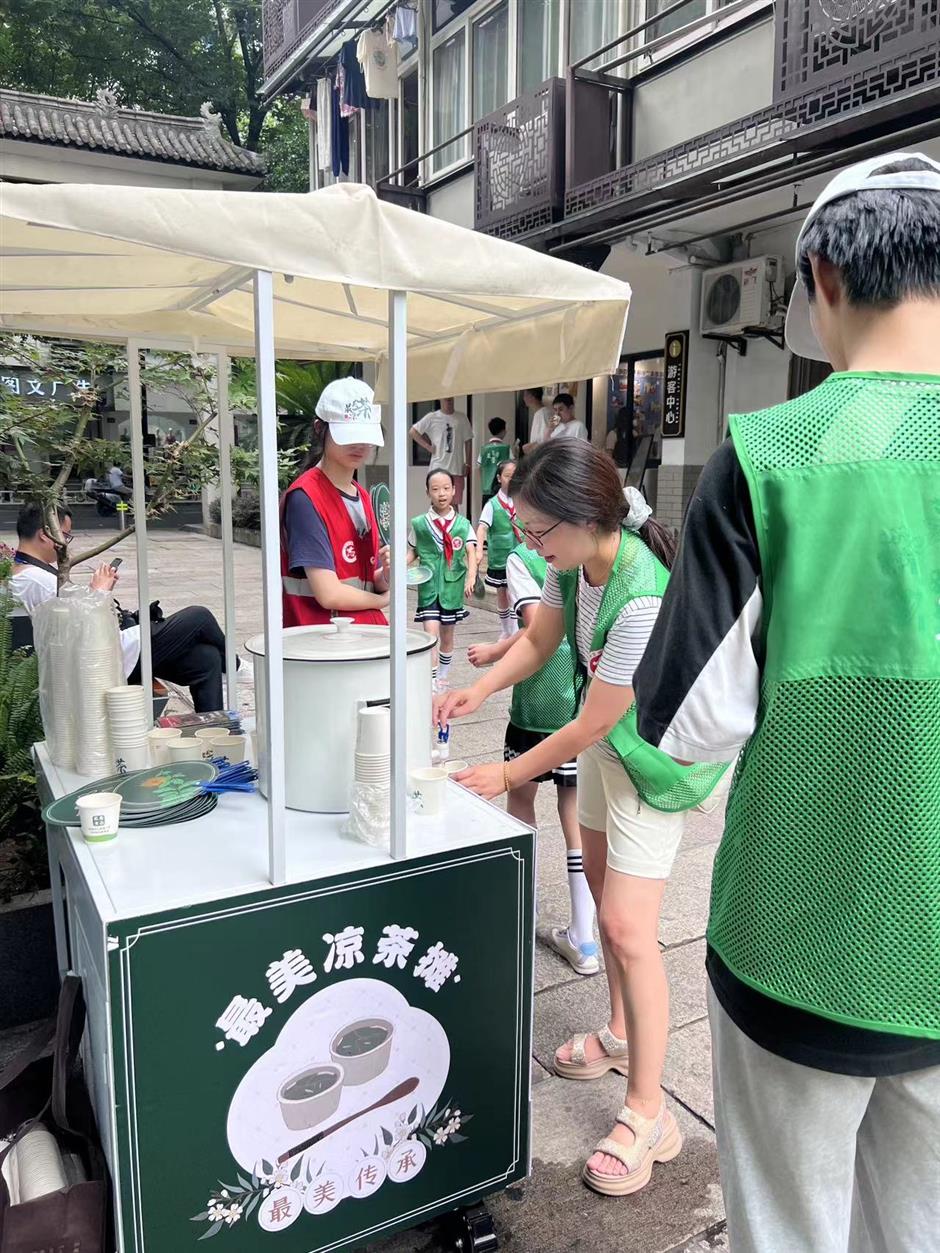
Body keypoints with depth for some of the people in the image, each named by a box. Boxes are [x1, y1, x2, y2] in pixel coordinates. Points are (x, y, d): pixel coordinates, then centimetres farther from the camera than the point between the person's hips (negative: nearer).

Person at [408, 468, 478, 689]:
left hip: (452, 586, 2)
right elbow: (413, 552, 8)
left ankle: (442, 677, 33)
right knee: (431, 632, -13)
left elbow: (471, 552, -3)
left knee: (447, 635, 14)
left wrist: (471, 578, -16)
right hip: (428, 586, -2)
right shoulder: (419, 524, -1)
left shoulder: (462, 524, 0)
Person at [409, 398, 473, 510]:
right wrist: (428, 446, -1)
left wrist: (467, 464, 3)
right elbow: (413, 432, 7)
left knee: (455, 503, 6)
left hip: (457, 468, 2)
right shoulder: (432, 418, 2)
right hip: (438, 468, -2)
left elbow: (468, 442, 9)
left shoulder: (462, 418, 8)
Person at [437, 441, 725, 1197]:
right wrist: (479, 692, -10)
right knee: (604, 888, 20)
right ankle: (623, 1033, 42)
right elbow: (540, 640, 6)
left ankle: (649, 1114, 9)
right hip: (605, 740, 9)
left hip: (654, 753, -9)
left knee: (626, 928, -8)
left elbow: (592, 725, -26)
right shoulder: (573, 559, -11)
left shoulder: (645, 600, -35)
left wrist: (509, 775, -15)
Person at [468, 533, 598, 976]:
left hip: (540, 702, -4)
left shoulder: (522, 558, -8)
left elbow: (540, 632, -18)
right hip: (588, 702, 4)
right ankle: (582, 939, 11)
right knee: (576, 812, 8)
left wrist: (492, 653, -4)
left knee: (520, 795, 18)